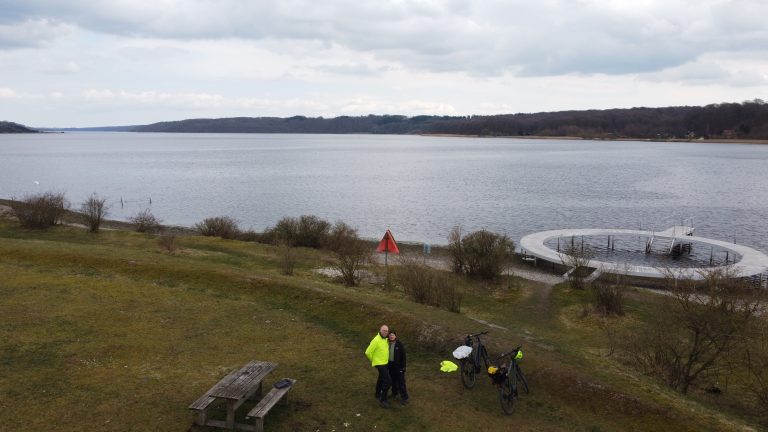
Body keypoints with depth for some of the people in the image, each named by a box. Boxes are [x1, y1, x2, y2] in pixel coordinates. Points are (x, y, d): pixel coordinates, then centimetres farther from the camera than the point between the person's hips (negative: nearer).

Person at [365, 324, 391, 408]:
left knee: (382, 379, 25)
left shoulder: (386, 339, 2)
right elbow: (368, 352, -21)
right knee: (388, 381, -14)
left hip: (385, 363, 9)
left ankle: (378, 394, 47)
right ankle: (383, 400, -4)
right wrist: (373, 361, -7)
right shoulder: (376, 340, -24)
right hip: (379, 364, -9)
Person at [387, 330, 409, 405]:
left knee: (401, 381, -2)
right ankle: (394, 392, 37)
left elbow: (403, 356, -10)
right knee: (393, 380, 18)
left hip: (398, 365, -5)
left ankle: (404, 398, 4)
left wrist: (403, 366, -12)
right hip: (390, 365, 5)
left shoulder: (399, 344, -12)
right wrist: (386, 364, 11)